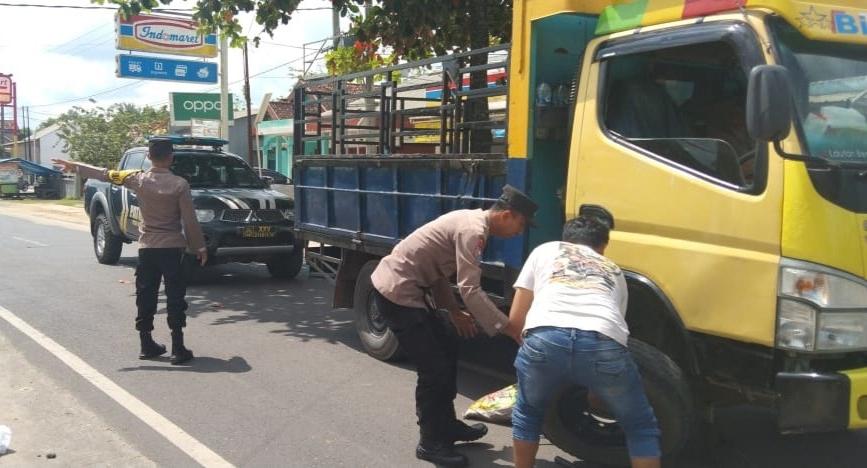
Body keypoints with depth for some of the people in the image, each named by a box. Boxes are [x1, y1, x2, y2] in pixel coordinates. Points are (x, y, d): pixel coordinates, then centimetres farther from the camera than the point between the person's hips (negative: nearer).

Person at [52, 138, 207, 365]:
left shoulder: (138, 179, -2)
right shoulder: (180, 184, -10)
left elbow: (105, 174, 11)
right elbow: (190, 221, -9)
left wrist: (74, 166, 25)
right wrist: (200, 246, 2)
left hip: (147, 247, 3)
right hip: (173, 247, -3)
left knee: (146, 296, 13)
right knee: (175, 298, 0)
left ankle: (146, 345, 19)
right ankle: (178, 348, -1)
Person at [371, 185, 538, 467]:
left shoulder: (472, 221, 11)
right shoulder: (473, 230, -20)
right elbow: (470, 290, -26)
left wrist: (453, 310, 14)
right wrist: (509, 329, -22)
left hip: (409, 288, 10)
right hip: (397, 292, -10)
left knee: (447, 349, 18)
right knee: (435, 367, -5)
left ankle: (447, 425, 30)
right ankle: (431, 443, 11)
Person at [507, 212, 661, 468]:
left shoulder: (544, 251, 32)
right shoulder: (613, 271, 37)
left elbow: (515, 319, 27)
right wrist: (596, 388, 55)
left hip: (545, 339, 0)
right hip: (603, 344, 1)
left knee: (527, 413, 31)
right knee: (641, 427, 26)